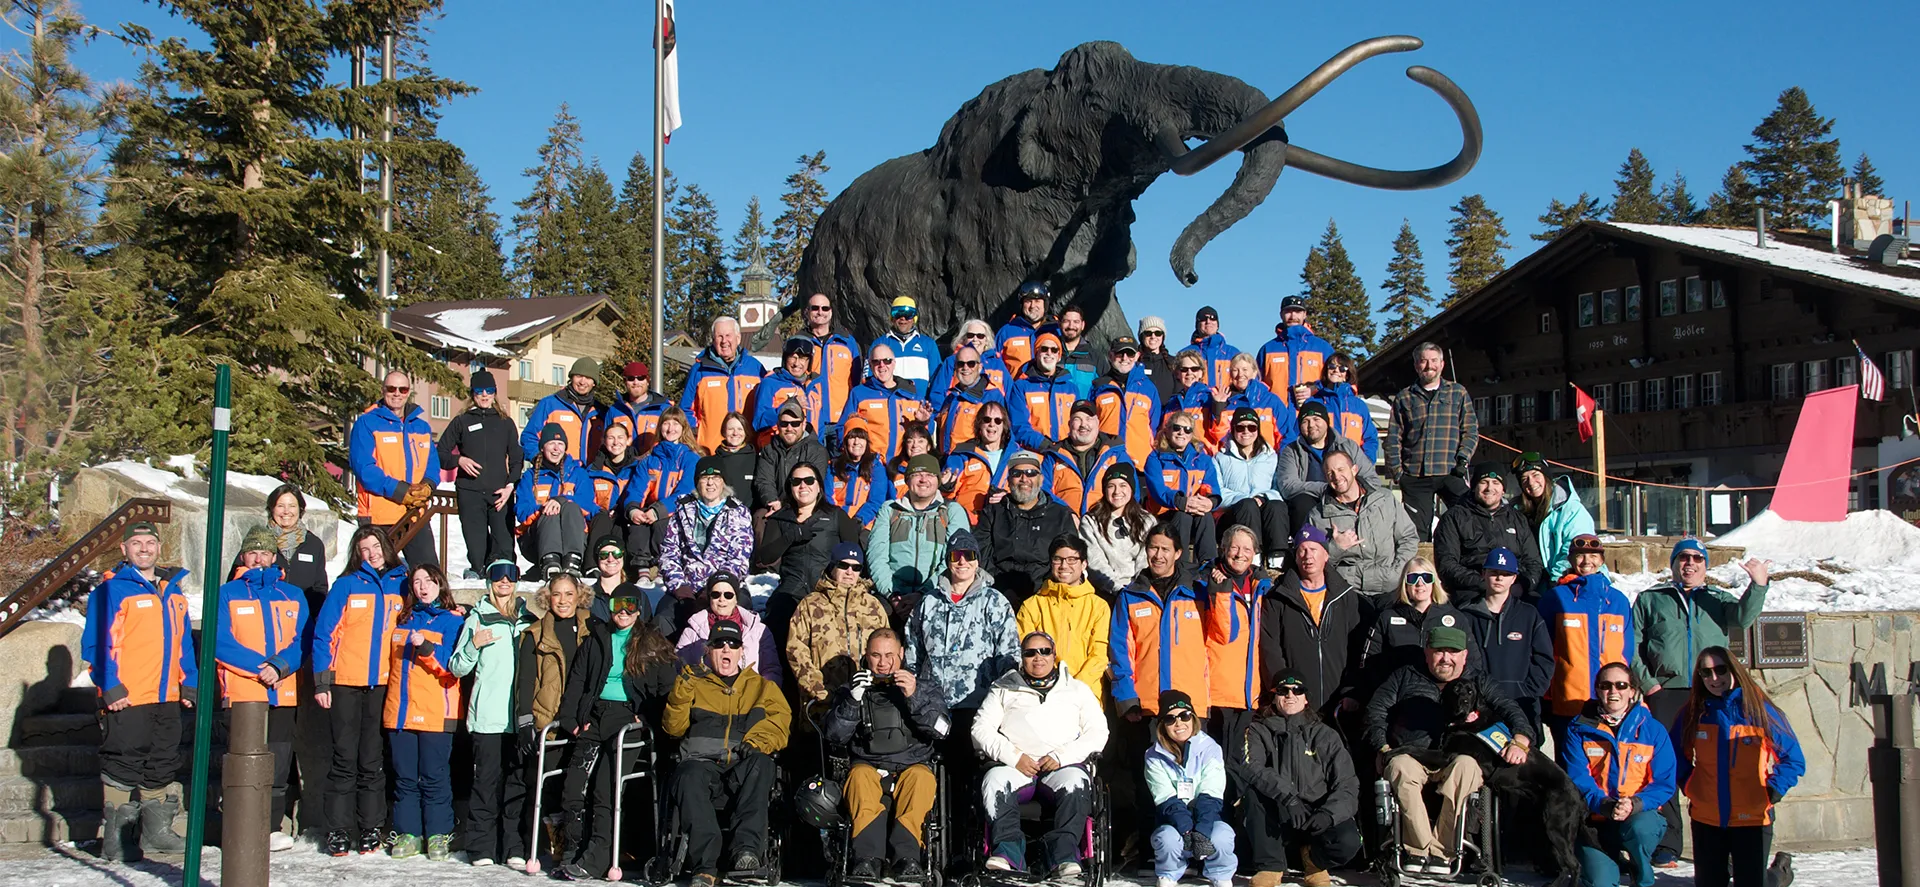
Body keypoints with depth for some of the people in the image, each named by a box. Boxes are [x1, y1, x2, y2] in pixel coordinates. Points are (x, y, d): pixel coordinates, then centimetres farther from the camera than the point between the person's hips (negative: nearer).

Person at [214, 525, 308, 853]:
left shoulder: (293, 596, 15)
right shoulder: (228, 594, 7)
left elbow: (302, 641, 4)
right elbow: (221, 643, -5)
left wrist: (280, 666, -15)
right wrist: (261, 666, -14)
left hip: (283, 694, 3)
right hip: (242, 693, -2)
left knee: (278, 765, 2)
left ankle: (272, 828, 9)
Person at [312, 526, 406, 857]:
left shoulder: (401, 584, 8)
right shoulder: (346, 584, 1)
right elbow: (323, 633, -1)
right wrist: (321, 680, -6)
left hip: (383, 684, 2)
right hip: (346, 682, -1)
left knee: (373, 760, 5)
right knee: (345, 758, 1)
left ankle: (370, 828, 11)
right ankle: (339, 830, 7)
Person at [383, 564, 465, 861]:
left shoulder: (452, 621, 2)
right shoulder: (403, 619, 17)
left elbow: (451, 667, -9)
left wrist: (425, 648, -22)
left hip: (435, 712, -5)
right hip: (400, 711, 5)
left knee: (434, 776, -3)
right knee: (404, 777, 5)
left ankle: (438, 835, 4)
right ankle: (407, 833, 11)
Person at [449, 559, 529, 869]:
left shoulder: (528, 620, 15)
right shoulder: (478, 619, 8)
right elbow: (457, 668, 4)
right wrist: (473, 646, -13)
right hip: (488, 716, -2)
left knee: (519, 780, 1)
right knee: (487, 779, -5)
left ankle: (515, 848, 5)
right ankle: (481, 848, 1)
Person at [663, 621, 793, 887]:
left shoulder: (763, 686, 25)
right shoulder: (696, 683, 25)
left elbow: (780, 723, 8)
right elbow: (674, 727, 14)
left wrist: (758, 742, -13)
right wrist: (682, 691, -3)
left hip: (744, 769, 0)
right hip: (703, 762, 0)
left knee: (761, 763, -35)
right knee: (690, 776, -35)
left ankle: (747, 846, -40)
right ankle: (705, 865, -39)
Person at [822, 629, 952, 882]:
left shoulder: (924, 687, 18)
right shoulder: (849, 689, 19)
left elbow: (941, 729, 2)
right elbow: (834, 737, 6)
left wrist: (914, 697, -12)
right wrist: (853, 700, -8)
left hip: (912, 766, 0)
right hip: (868, 764, 0)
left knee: (921, 776, -33)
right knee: (861, 775, -33)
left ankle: (905, 855, -47)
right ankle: (869, 857, -48)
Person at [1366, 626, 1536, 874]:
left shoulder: (1478, 685, 23)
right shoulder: (1405, 676, 23)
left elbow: (1511, 711, 11)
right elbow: (1376, 710, 16)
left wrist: (1519, 741, -10)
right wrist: (1383, 747, 0)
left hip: (1454, 761, 0)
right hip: (1411, 757, 0)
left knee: (1466, 765, -37)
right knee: (1401, 766, -37)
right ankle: (1429, 849, -35)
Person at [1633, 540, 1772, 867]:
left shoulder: (1718, 599, 20)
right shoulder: (1650, 600, 17)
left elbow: (1742, 618, -2)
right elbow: (1632, 645, 10)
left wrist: (1758, 585, -18)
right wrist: (1647, 682, -2)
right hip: (1665, 693, -1)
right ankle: (1666, 845, -1)